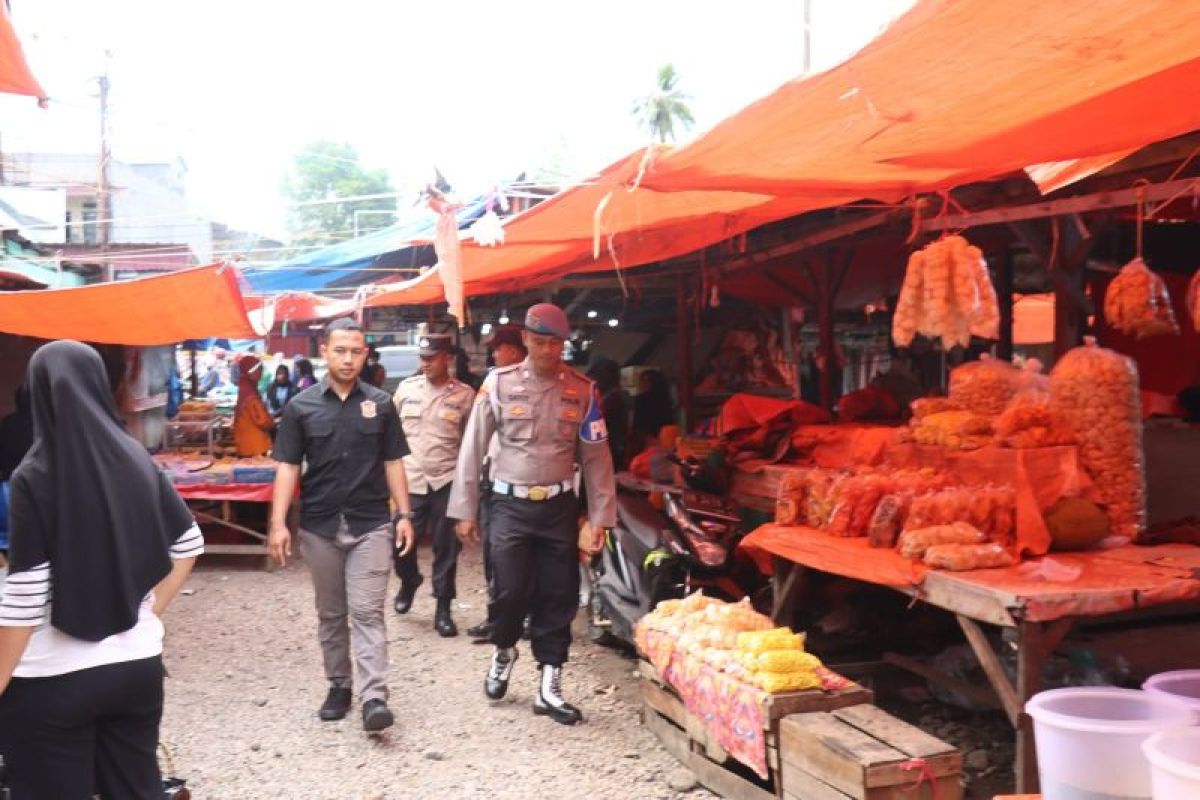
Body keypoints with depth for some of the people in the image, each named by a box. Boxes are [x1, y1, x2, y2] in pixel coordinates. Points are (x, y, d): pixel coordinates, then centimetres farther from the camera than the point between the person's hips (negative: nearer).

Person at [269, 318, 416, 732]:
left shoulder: (380, 403, 3)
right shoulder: (301, 406, 1)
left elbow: (393, 462, 6)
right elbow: (288, 466, 0)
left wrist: (404, 515, 0)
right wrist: (279, 522, -8)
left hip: (371, 524, -1)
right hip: (319, 526, 1)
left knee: (367, 612, -6)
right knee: (330, 614, 13)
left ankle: (374, 697, -8)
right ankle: (339, 686, 25)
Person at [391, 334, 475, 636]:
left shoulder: (464, 394, -1)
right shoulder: (406, 388, 4)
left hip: (447, 481, -1)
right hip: (410, 480, 1)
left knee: (446, 547, 4)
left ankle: (443, 610, 16)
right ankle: (409, 582, 33)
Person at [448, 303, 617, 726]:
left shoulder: (582, 390, 0)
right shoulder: (499, 384, -4)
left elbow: (596, 456, 3)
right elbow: (473, 448, 0)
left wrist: (601, 517, 0)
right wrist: (465, 510, 0)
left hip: (559, 506, 2)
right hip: (510, 505, -2)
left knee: (559, 597, 5)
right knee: (511, 590, -6)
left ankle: (549, 688, 18)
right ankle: (504, 651, 27)